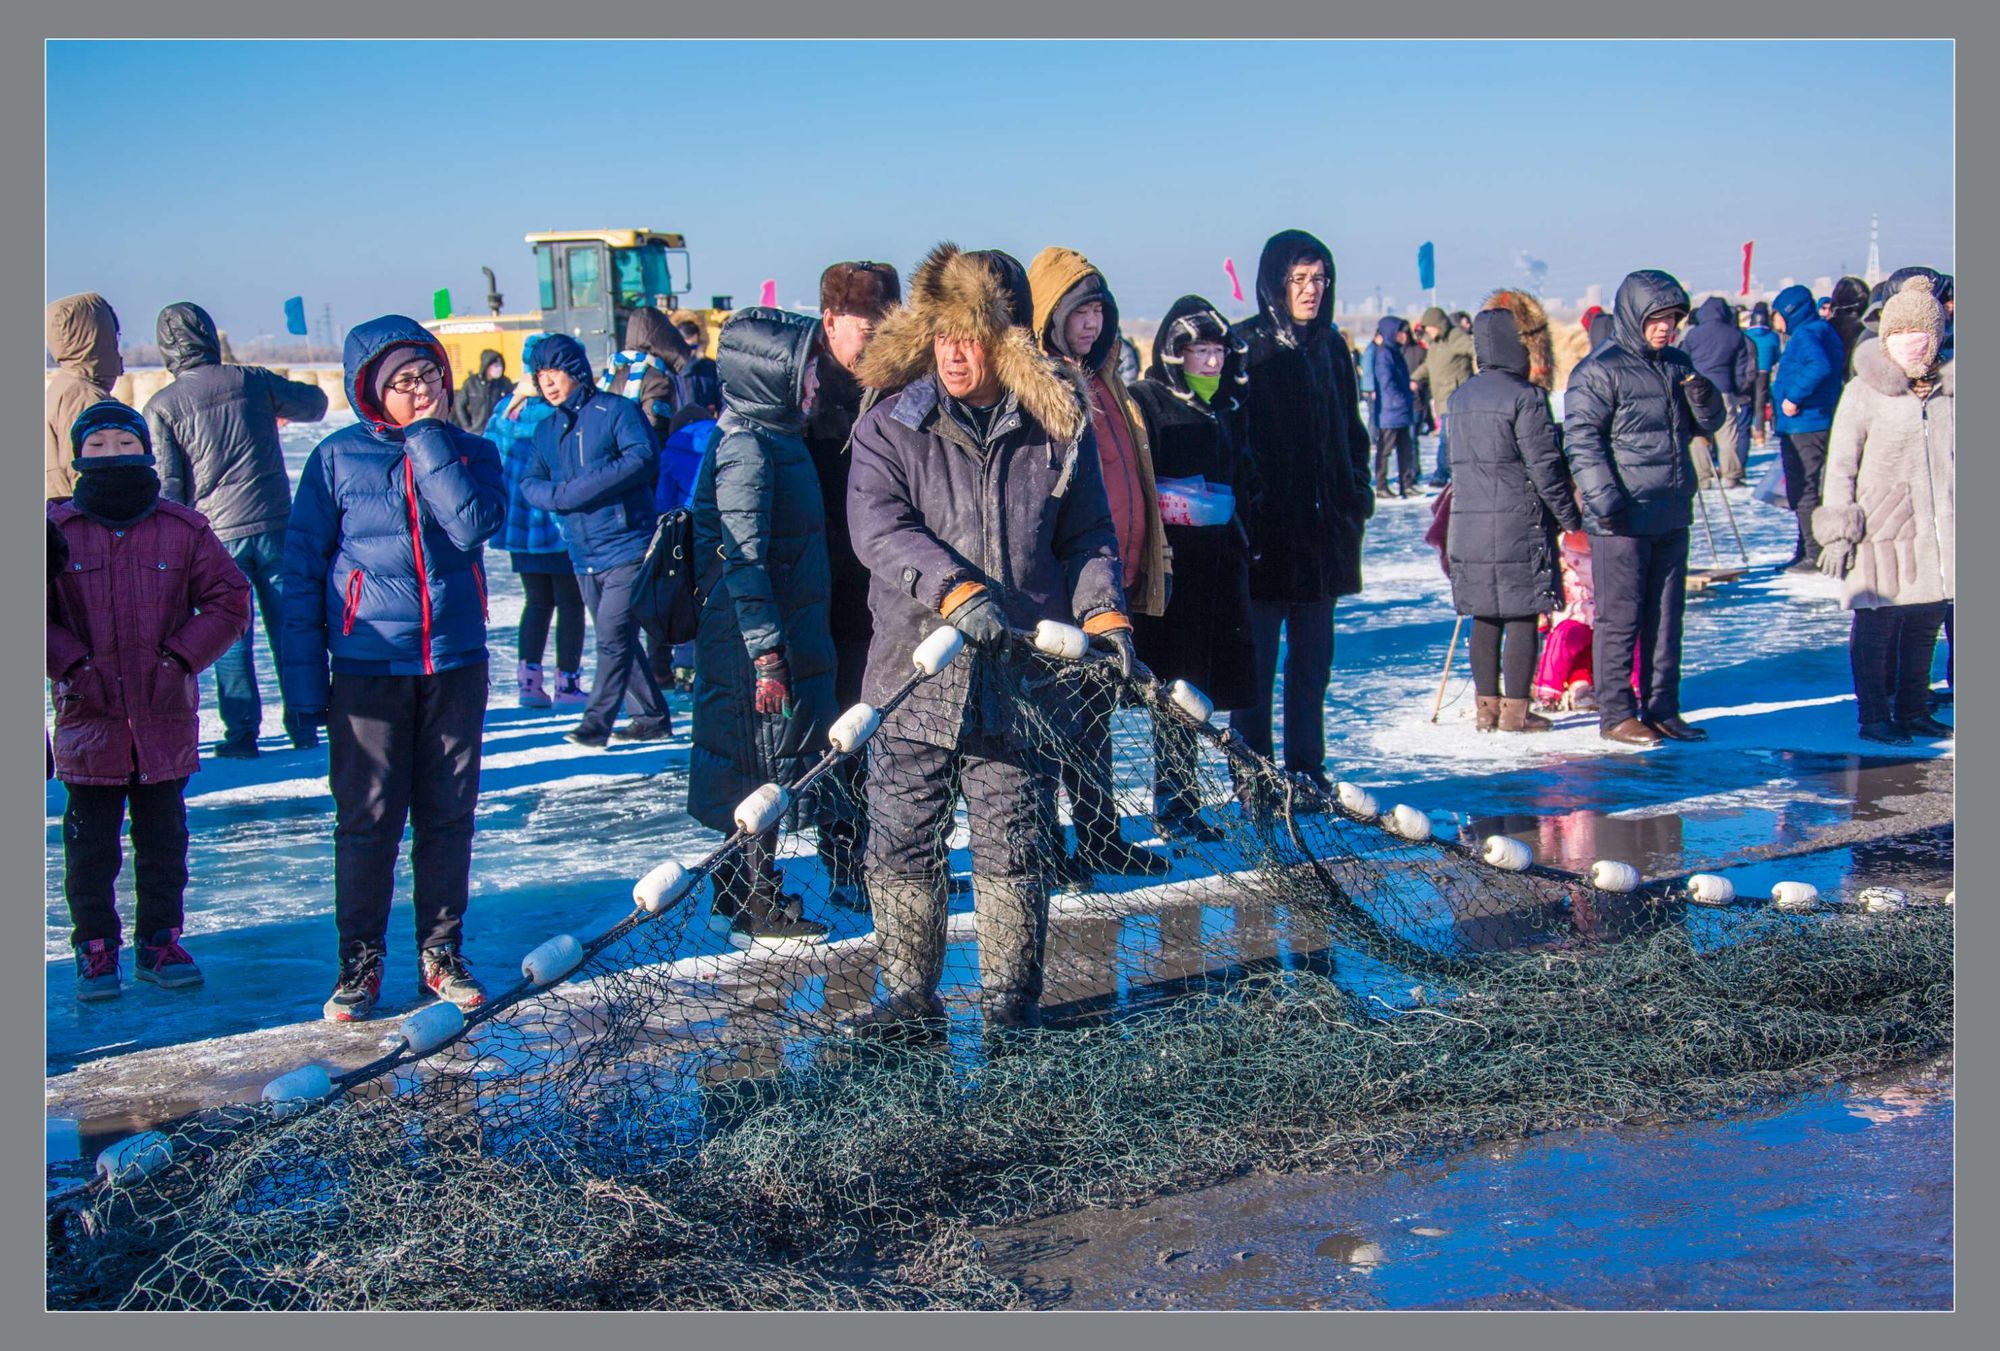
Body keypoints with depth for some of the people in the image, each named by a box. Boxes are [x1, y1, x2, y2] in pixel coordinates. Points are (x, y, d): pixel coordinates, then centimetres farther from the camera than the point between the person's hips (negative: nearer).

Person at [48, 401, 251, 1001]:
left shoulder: (184, 529, 2)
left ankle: (160, 941, 23)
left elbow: (230, 600, 3)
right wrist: (73, 665, -10)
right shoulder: (57, 529, 0)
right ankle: (96, 948, 18)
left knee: (164, 839, 10)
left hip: (167, 716, 1)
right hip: (89, 716, -1)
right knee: (90, 843, 5)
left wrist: (181, 658, -7)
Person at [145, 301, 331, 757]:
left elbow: (166, 485, -7)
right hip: (273, 524, 2)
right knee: (288, 629, 10)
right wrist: (276, 409, 36)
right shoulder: (252, 381, 0)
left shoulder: (162, 407, -5)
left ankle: (242, 733, 7)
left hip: (215, 534, -1)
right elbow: (314, 402, 16)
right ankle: (303, 727, 15)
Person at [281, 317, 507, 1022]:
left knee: (448, 815, 7)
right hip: (368, 666, -2)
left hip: (455, 663, 2)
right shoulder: (338, 457, 0)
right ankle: (360, 961, 13)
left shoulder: (471, 452, 5)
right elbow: (303, 564, 1)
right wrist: (303, 674, -4)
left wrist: (428, 440, -13)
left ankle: (441, 951, 20)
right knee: (367, 818, 1)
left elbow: (474, 526, -15)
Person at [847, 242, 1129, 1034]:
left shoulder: (1059, 429, 3)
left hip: (1020, 677, 0)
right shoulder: (891, 426, 0)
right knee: (902, 845, 5)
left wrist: (1103, 612, -5)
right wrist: (952, 588, -26)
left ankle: (1012, 996, 22)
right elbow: (877, 527, -13)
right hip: (915, 675, 0)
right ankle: (909, 994, 21)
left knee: (1013, 848, 8)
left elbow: (1088, 537, 11)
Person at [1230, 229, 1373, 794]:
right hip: (1266, 529, -6)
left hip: (1322, 528, 6)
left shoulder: (1328, 347, 12)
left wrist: (1357, 495, 10)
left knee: (1314, 656, 10)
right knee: (1258, 659, -1)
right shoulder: (1245, 346, -6)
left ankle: (1306, 770, 18)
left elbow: (1352, 431, 20)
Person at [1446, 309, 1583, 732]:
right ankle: (1515, 711, 0)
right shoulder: (1526, 396, -12)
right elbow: (1544, 465, -12)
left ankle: (1486, 706, 14)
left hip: (1469, 523, 7)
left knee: (1485, 617, 11)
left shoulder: (1459, 397, 11)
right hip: (1520, 524, -7)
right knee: (1523, 617, 0)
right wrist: (1570, 516, -3)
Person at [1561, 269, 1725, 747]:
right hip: (1621, 518, -7)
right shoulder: (1600, 371, -9)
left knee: (1666, 618, 11)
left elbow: (1707, 425, 20)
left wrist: (1704, 399, -3)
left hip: (1672, 515, 7)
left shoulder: (1676, 364, 13)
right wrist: (1605, 500, -19)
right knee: (1620, 619, -2)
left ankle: (1661, 709, 19)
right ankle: (1616, 714, 4)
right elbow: (1581, 439, -13)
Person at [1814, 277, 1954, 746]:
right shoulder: (1864, 392, -5)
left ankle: (1913, 711, 23)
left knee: (1925, 626, 10)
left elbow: (1957, 458, 20)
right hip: (1882, 530, -5)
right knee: (1877, 626, -1)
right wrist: (1838, 531, -9)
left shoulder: (1950, 388, 10)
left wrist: (1965, 522, 18)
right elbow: (1840, 467, -4)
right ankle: (1874, 717, 8)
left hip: (1940, 531, 5)